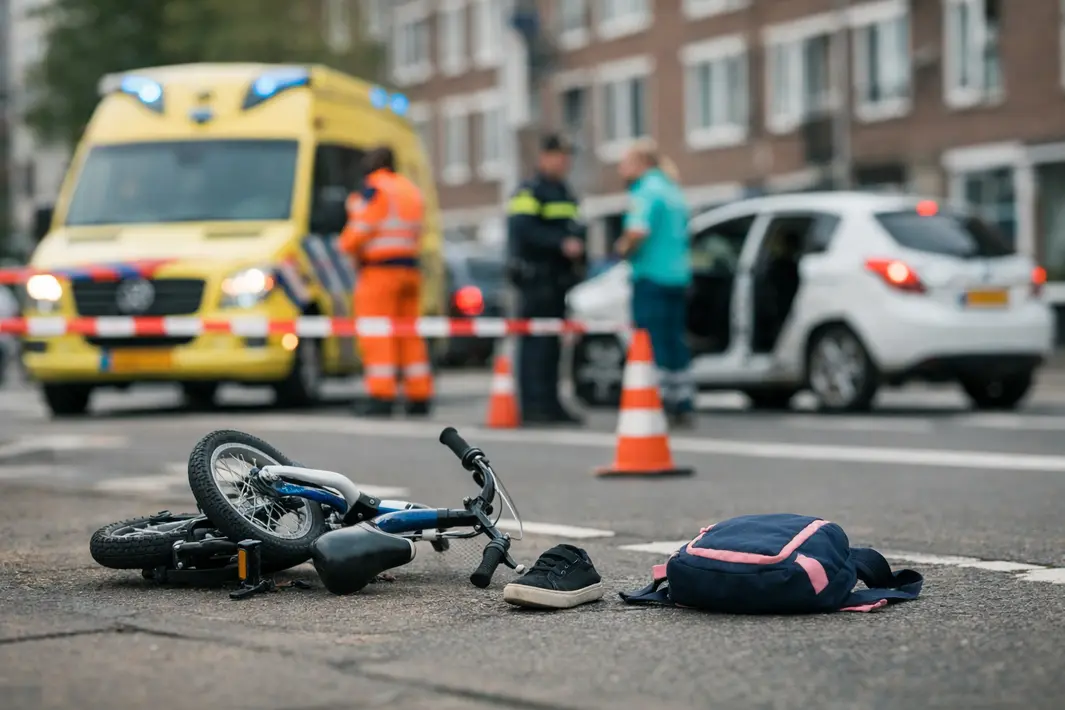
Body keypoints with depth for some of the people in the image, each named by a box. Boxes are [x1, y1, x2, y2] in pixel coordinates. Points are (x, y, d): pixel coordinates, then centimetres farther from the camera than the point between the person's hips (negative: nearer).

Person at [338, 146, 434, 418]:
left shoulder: (374, 190, -8)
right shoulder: (412, 191, 17)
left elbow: (358, 232, -13)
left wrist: (346, 243, 9)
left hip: (379, 271, -8)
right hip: (410, 269, 8)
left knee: (376, 336, -8)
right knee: (409, 335, 11)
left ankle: (382, 397, -14)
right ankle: (419, 396, 10)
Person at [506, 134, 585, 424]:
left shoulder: (563, 192, 22)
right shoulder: (529, 191, -8)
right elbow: (524, 230, -20)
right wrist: (562, 244, -24)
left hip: (558, 278, 9)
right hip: (536, 278, -9)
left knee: (552, 345, 11)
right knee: (536, 343, -10)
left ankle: (550, 404, 16)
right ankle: (533, 405, -11)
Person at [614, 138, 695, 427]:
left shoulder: (646, 190, -11)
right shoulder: (674, 190, 18)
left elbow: (638, 232, -25)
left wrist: (623, 249, -7)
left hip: (651, 276, -9)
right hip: (678, 275, 9)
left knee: (653, 341, -6)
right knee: (674, 339, 12)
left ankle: (659, 402, -9)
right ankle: (683, 405, 13)